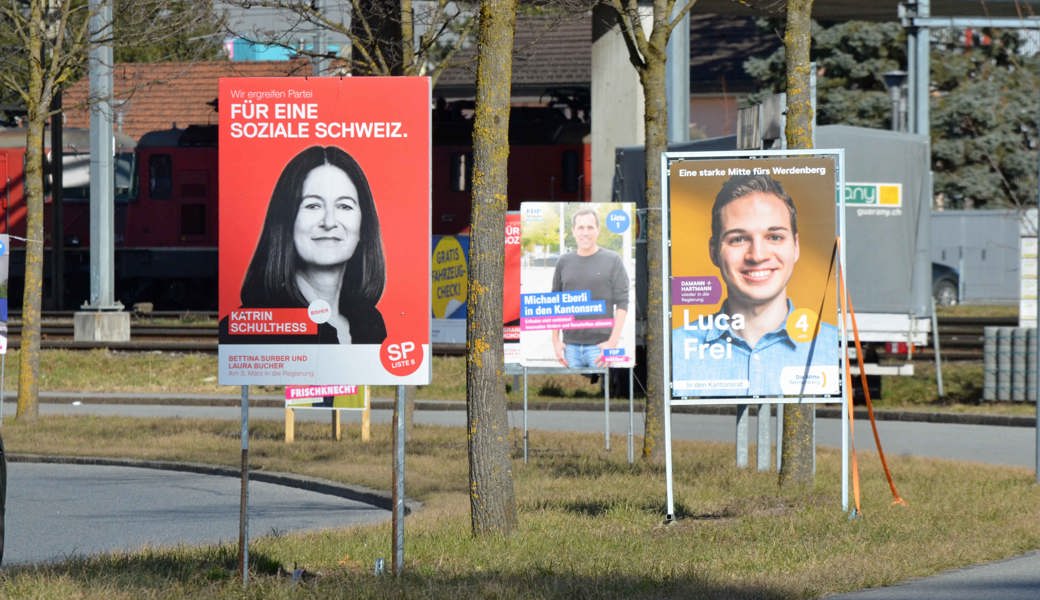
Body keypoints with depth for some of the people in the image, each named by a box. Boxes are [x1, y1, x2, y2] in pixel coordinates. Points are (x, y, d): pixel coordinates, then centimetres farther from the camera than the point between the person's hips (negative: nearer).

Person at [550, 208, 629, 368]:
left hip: (600, 344, -3)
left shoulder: (612, 261, 2)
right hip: (571, 345, 3)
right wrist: (555, 341, 7)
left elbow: (622, 305, -3)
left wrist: (613, 341, -11)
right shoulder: (564, 263, 12)